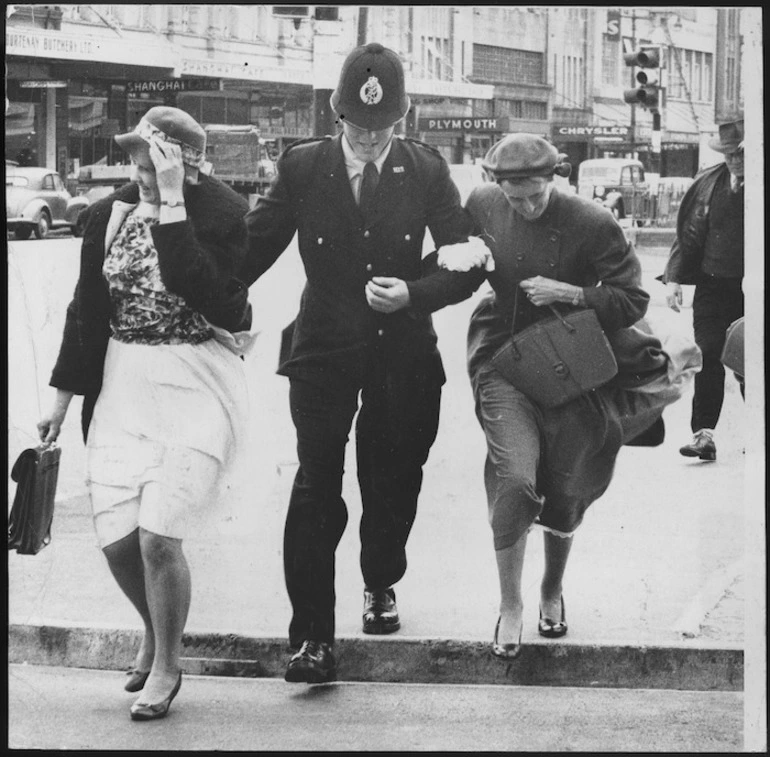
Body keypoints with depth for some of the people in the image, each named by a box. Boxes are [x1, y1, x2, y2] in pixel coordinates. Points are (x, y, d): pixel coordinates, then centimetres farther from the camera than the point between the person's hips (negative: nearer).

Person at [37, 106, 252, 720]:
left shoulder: (223, 214, -9)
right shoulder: (110, 215, 5)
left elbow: (199, 289, -26)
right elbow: (87, 311, 13)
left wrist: (172, 204, -24)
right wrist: (63, 398, 15)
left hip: (198, 387, -5)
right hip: (123, 385, 5)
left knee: (158, 536, -12)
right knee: (116, 538, 1)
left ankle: (166, 667, 10)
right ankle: (155, 631, 32)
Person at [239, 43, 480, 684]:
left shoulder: (427, 171, -1)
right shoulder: (302, 167, -2)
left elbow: (465, 264, 0)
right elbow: (254, 247, 2)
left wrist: (415, 293, -17)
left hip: (403, 354, 1)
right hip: (324, 351, -1)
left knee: (393, 483, 13)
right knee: (316, 487, -10)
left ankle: (381, 586, 42)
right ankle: (313, 636, -7)